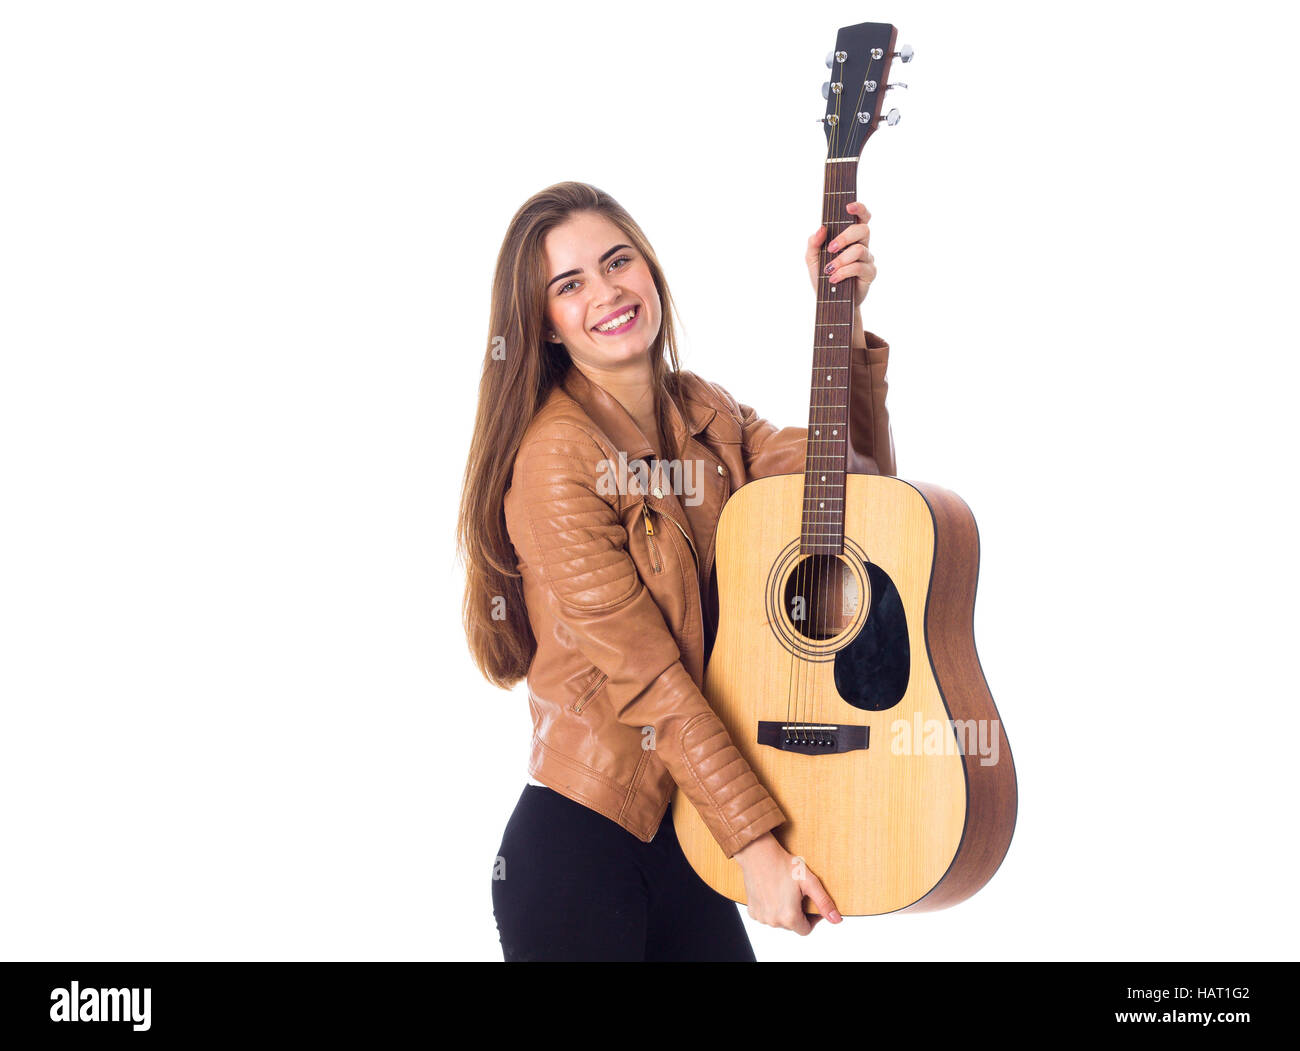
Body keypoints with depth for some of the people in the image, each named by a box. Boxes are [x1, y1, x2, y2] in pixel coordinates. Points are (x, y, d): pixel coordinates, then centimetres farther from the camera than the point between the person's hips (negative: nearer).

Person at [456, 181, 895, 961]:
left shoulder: (704, 416, 7)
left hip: (687, 836, 7)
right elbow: (647, 679, -18)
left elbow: (858, 473, 8)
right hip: (580, 842, -6)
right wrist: (758, 844, -18)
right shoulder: (556, 457, -15)